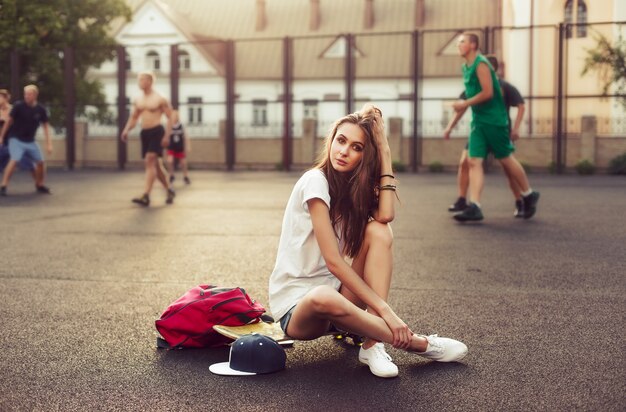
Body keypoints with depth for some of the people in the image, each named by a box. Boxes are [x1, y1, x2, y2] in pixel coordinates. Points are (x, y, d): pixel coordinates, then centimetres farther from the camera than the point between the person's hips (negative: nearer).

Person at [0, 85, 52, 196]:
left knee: (41, 162, 4)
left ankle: (39, 185, 25)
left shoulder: (40, 110, -5)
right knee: (14, 160, -23)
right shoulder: (18, 105, -13)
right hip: (16, 139, -4)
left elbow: (45, 126, 4)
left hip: (30, 141, 4)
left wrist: (48, 144, -1)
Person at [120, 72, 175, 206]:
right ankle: (169, 190, 26)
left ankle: (146, 196, -25)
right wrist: (126, 130, 0)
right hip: (144, 133, 7)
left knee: (150, 161, -18)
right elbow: (133, 118, 19)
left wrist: (167, 135, -15)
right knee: (154, 164, 10)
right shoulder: (137, 100, 13)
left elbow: (170, 117, -5)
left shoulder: (160, 99, -5)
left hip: (157, 131, -7)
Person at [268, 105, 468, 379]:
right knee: (324, 298, -43)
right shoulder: (316, 181, -16)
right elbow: (333, 262, -22)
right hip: (296, 305, -6)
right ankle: (418, 344, -23)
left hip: (337, 291, 6)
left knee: (378, 231, -17)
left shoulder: (354, 186, 7)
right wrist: (384, 309, -26)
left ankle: (373, 344, -24)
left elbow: (385, 215, -17)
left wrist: (384, 158, -11)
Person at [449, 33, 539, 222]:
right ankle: (475, 207, -7)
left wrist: (465, 104, -17)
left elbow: (487, 92, -21)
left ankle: (529, 195, 22)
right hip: (478, 121, 8)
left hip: (494, 120, -8)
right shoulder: (466, 67, 13)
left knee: (506, 159, 3)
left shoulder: (481, 64, -15)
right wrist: (464, 104, 10)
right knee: (474, 161, -3)